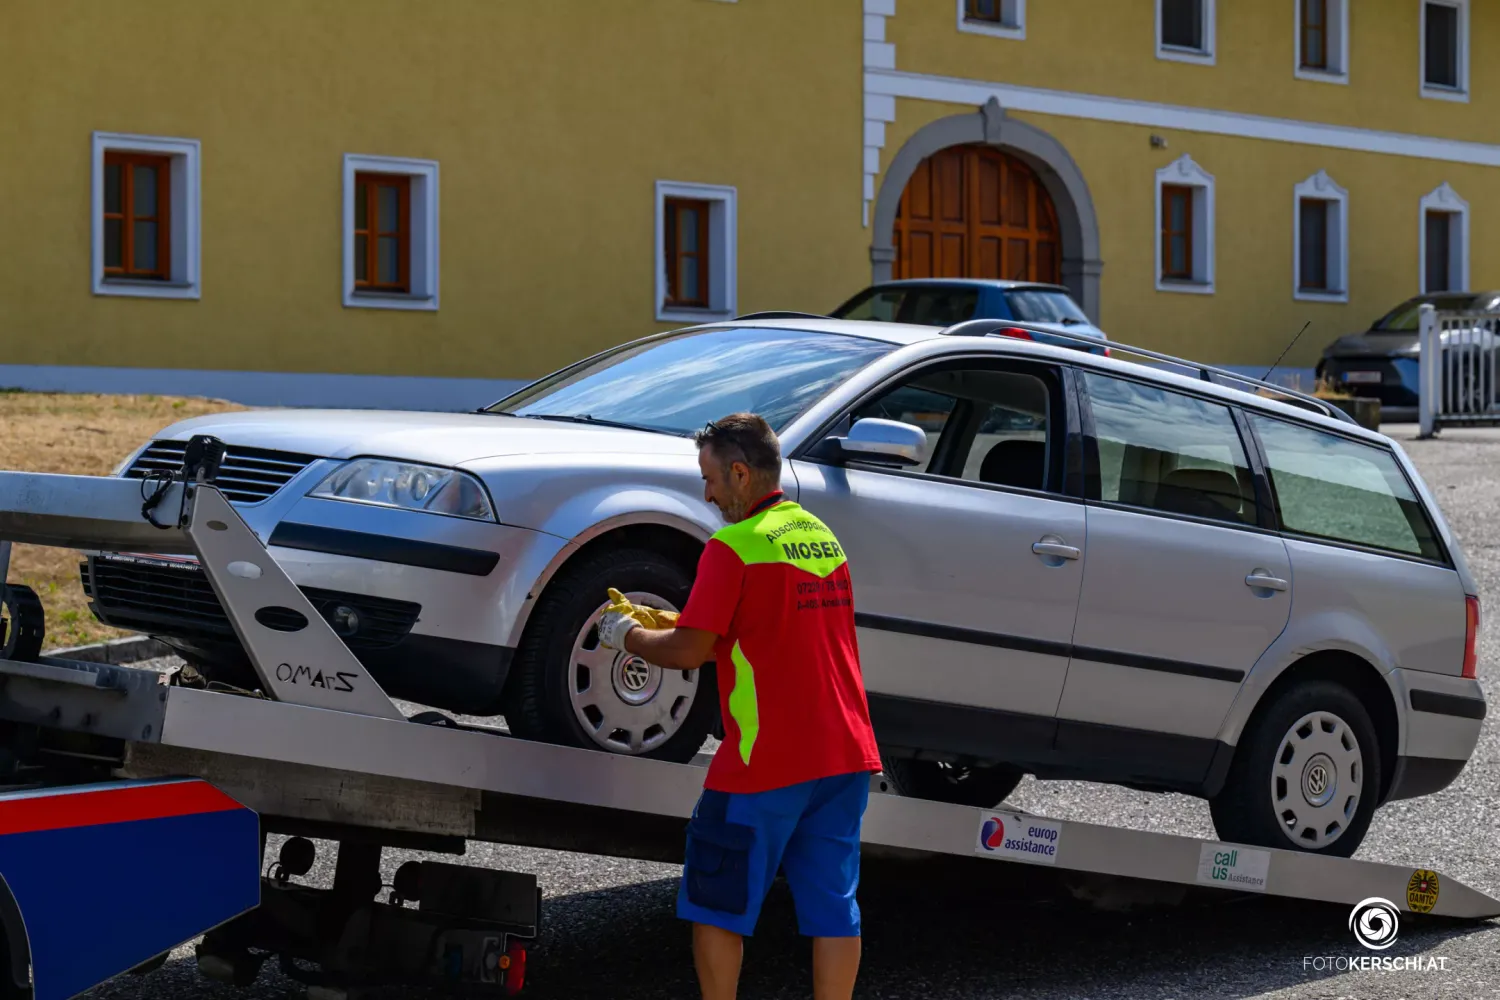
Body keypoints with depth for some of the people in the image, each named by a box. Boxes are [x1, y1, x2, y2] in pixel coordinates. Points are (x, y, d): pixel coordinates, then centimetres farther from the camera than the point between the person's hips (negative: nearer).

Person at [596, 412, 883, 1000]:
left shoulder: (733, 547, -11)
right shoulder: (823, 537, 14)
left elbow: (690, 650, -14)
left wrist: (629, 634, 6)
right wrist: (659, 622, 20)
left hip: (765, 763, -7)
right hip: (846, 753, 7)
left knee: (718, 905, 6)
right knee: (833, 907, 7)